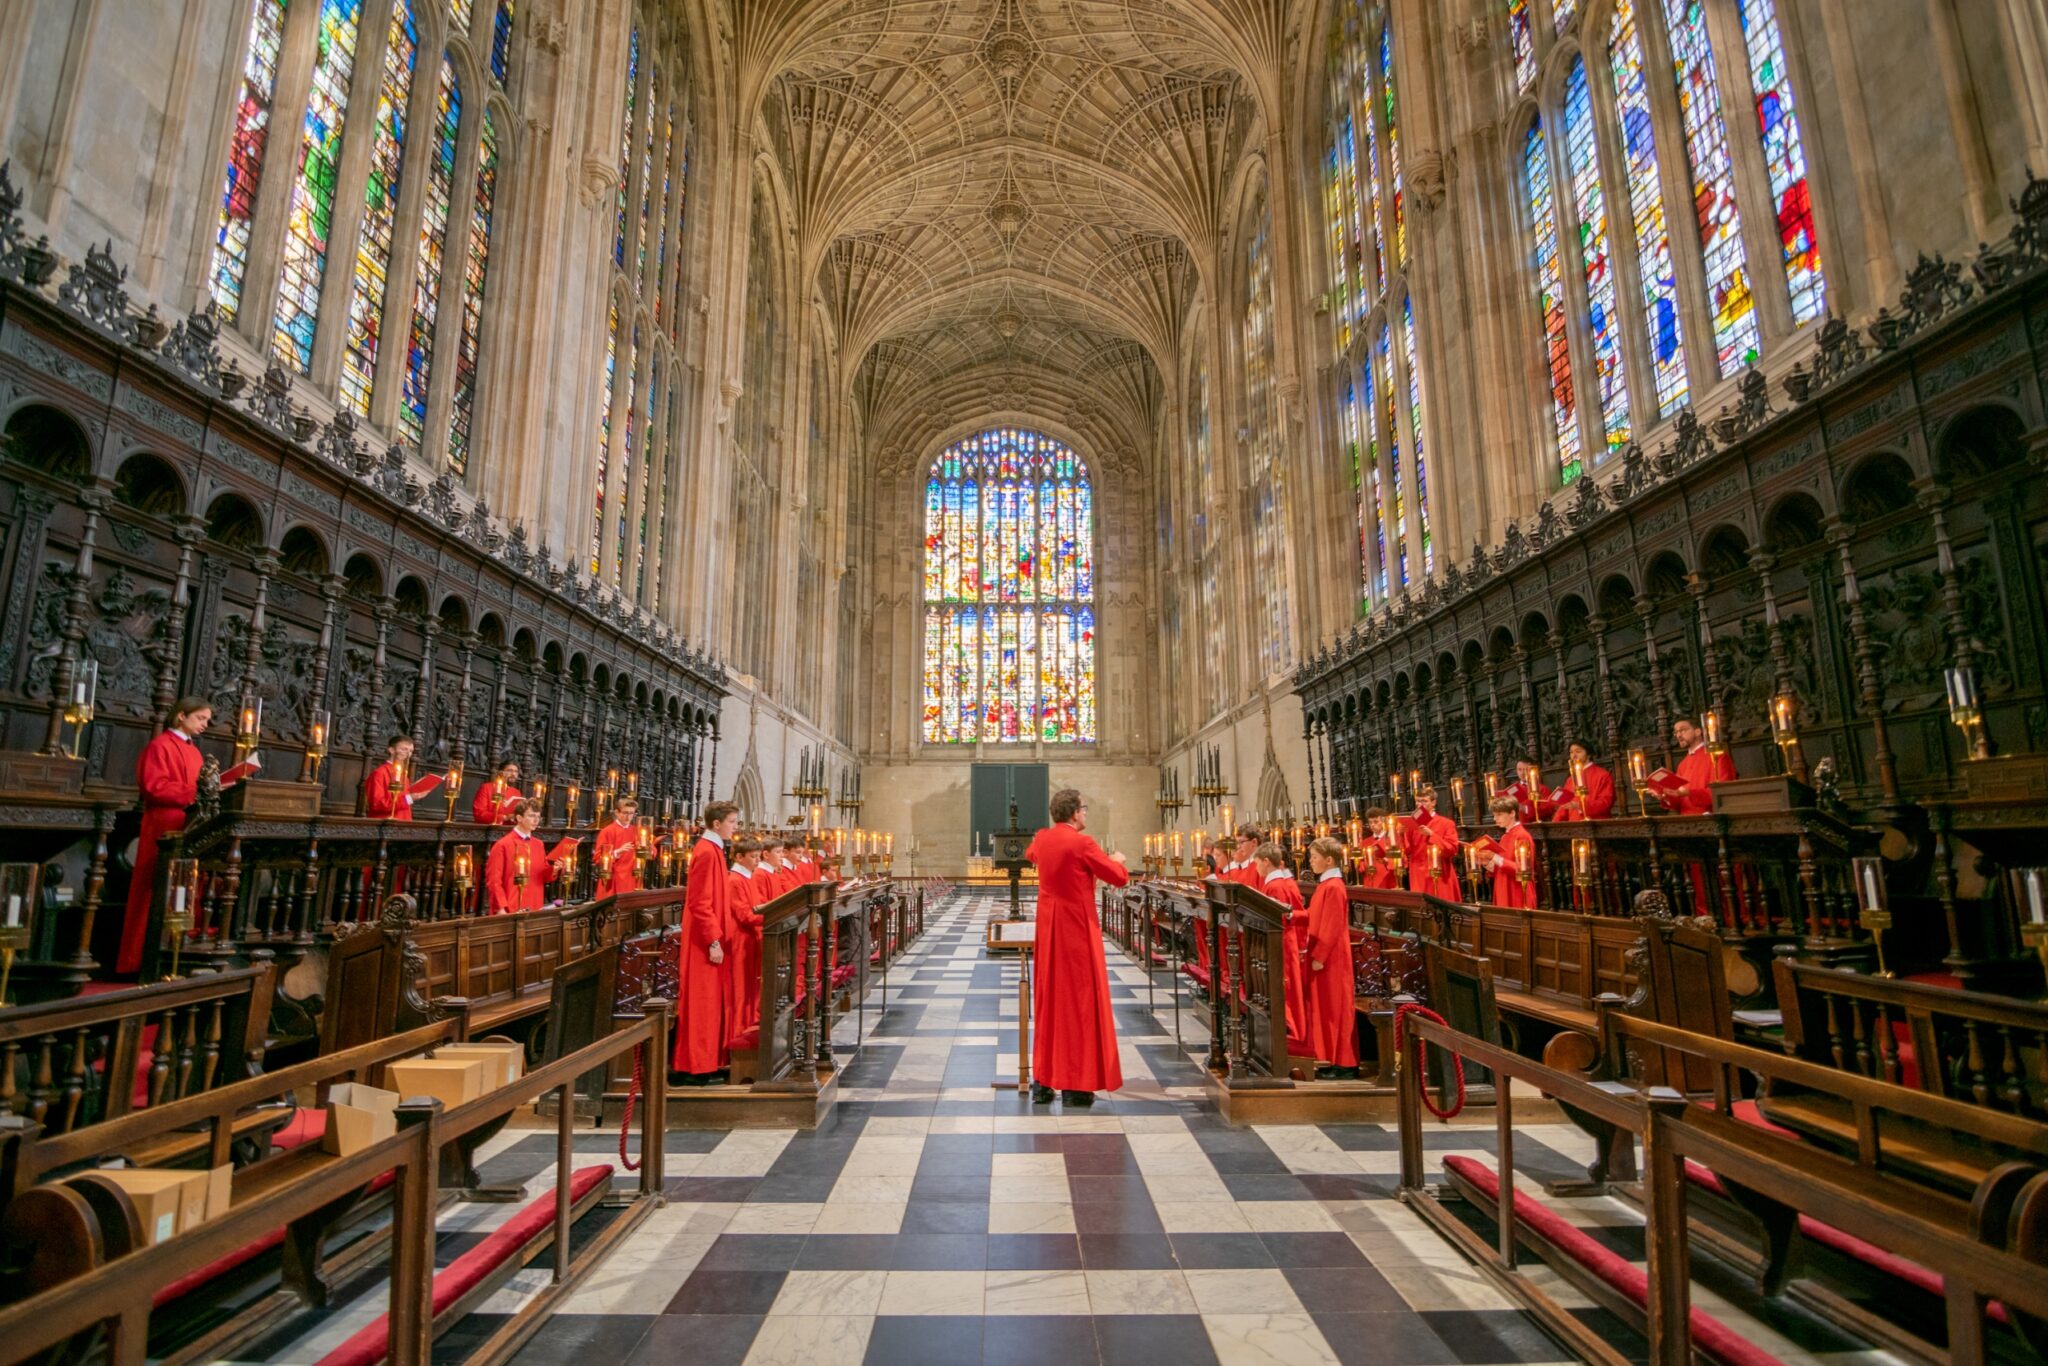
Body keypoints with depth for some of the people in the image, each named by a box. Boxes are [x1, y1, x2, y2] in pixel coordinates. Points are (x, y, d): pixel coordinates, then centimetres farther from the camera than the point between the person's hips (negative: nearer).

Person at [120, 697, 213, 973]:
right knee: (158, 895, -5)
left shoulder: (194, 751, 20)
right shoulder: (160, 746, -6)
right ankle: (140, 959, 2)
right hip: (165, 830, -8)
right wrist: (194, 794, -20)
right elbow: (154, 786, -17)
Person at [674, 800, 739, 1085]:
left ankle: (704, 1060, 23)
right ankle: (693, 1067, 8)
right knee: (700, 1003, -1)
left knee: (710, 1002, 14)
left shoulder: (713, 849, 12)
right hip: (705, 942, -10)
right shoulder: (706, 852, -18)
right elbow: (699, 903, -22)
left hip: (711, 938, 10)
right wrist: (713, 941, -22)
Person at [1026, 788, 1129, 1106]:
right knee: (1080, 999, 1)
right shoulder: (1083, 843, -16)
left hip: (1048, 927, 7)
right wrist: (1116, 861, 11)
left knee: (1048, 999, 12)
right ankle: (1076, 1085, 4)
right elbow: (1119, 878, -10)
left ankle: (1042, 1081, 15)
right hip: (1077, 927, -6)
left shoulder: (1041, 839, 4)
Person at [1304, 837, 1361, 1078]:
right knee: (1325, 1007, 13)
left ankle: (1345, 1064, 6)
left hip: (1330, 959, -9)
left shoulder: (1333, 887, -17)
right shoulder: (1325, 885, 12)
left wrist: (1319, 956, -19)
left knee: (1335, 1008, -2)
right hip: (1323, 956, 9)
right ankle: (1332, 1060, 21)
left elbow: (1332, 928, -20)